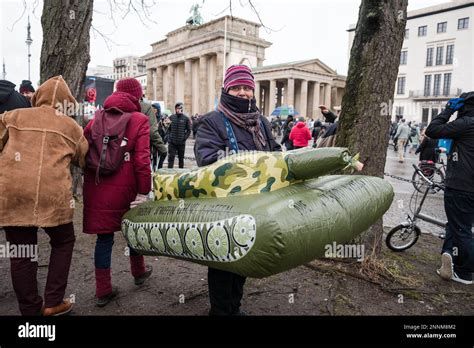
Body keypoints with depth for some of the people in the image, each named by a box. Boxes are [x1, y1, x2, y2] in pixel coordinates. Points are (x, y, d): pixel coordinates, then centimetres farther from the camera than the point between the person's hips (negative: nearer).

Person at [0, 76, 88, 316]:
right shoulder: (71, 126, 10)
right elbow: (85, 160, 19)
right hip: (52, 195, -2)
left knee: (21, 252, 12)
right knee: (63, 243, 19)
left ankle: (31, 310, 23)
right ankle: (52, 303, 19)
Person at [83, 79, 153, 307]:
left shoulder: (97, 118, 8)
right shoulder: (139, 120, -6)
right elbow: (142, 159, -15)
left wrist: (91, 181, 16)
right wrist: (143, 192, -11)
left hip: (96, 188, 3)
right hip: (124, 188, -3)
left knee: (104, 237, 11)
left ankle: (103, 291, 19)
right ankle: (139, 272, 39)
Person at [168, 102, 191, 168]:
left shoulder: (186, 118, -2)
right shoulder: (171, 117, 2)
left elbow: (189, 130, 2)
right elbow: (168, 128, 9)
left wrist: (184, 138, -8)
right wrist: (169, 137, 0)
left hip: (181, 143, 0)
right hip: (172, 142, 0)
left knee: (181, 158, 11)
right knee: (171, 158, -3)